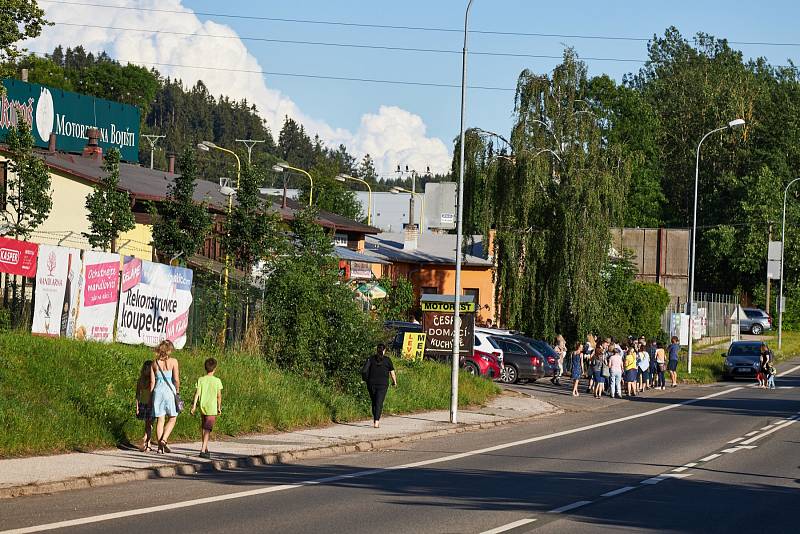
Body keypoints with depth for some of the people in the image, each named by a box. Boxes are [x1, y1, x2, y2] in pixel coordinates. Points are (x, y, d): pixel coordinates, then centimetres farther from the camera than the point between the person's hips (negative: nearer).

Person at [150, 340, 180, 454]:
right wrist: (177, 391, 5)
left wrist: (151, 394, 10)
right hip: (170, 391, -3)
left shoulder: (155, 363, 4)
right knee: (172, 419, 11)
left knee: (160, 420, 6)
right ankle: (164, 440, -8)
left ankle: (160, 447, 5)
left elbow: (152, 381, 3)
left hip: (158, 391, 3)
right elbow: (176, 379, -9)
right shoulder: (173, 361, -6)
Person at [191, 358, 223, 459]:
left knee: (204, 429, 20)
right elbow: (219, 396, -2)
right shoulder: (217, 381, -5)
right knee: (207, 430, -7)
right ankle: (203, 450, -19)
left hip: (202, 408, 4)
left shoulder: (200, 380, 1)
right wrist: (219, 407, 10)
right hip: (212, 408, -4)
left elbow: (197, 393, -5)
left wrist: (194, 405, -4)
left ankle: (205, 448, 30)